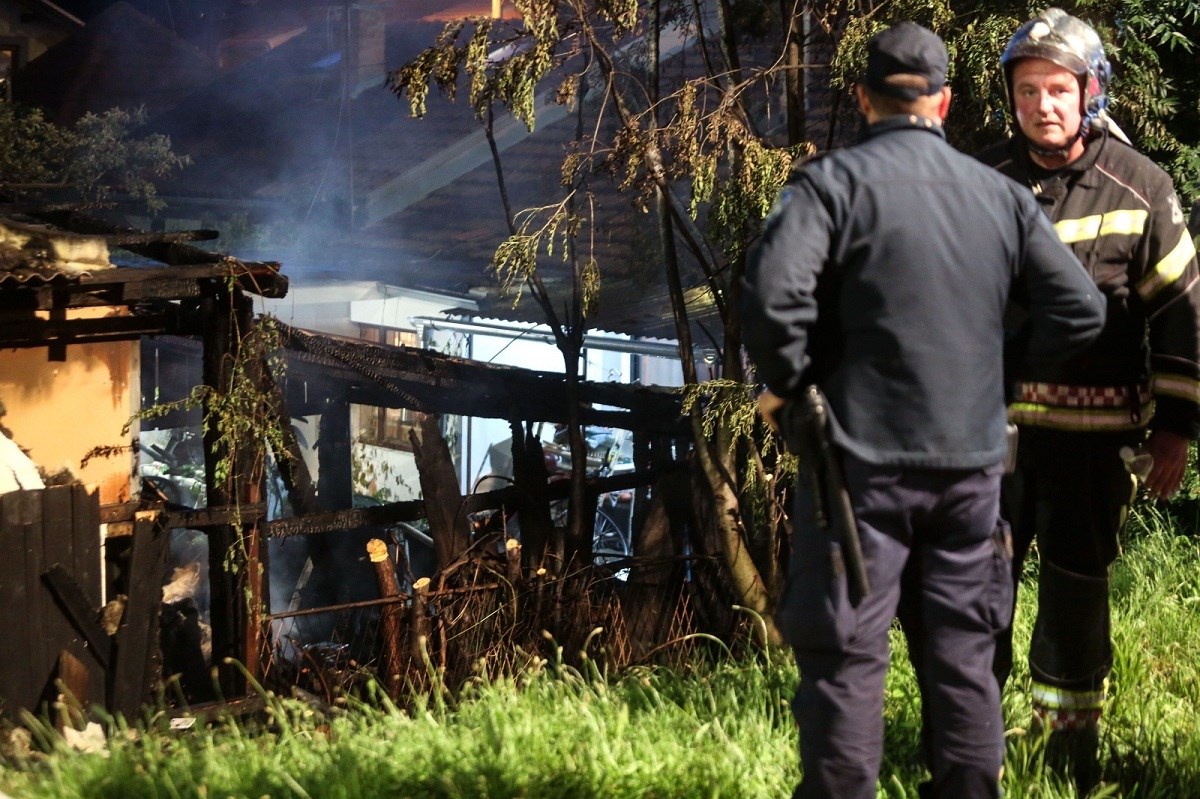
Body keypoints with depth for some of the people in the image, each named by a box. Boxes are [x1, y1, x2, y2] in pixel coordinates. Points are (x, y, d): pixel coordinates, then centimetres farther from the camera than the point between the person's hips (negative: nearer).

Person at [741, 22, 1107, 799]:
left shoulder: (833, 181, -7)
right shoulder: (1002, 194, 7)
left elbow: (774, 295, -21)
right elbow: (1080, 309, 6)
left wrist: (784, 385, -5)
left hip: (863, 454, -4)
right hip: (973, 458, 4)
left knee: (845, 654, 3)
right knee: (962, 654, 14)